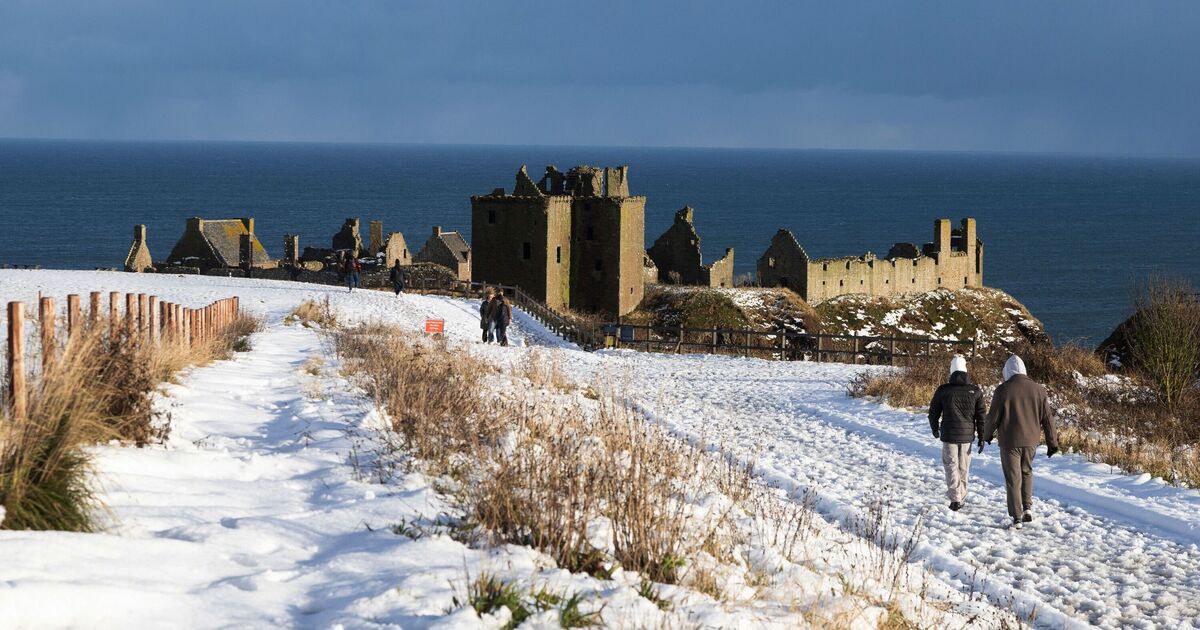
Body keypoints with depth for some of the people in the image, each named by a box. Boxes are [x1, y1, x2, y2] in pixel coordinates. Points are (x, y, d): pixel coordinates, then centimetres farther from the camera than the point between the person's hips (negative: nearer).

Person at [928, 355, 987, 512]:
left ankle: (955, 499, -10)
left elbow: (933, 412, 2)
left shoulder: (943, 390, -8)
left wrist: (935, 428, 21)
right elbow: (981, 416, 0)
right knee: (963, 467, 14)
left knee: (951, 466, 2)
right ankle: (961, 498, 19)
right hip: (967, 435, 2)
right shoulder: (975, 391, -2)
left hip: (949, 435, -2)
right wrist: (981, 438, 7)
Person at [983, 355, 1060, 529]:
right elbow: (1047, 417, 5)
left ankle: (1017, 517, 2)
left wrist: (987, 436, 11)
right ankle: (1027, 507, 12)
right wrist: (1052, 442, 13)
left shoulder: (1003, 390, -11)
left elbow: (993, 417, -6)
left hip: (1009, 441, -3)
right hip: (1030, 440, 3)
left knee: (1013, 478, 4)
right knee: (1027, 472, 24)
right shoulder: (1038, 390, 0)